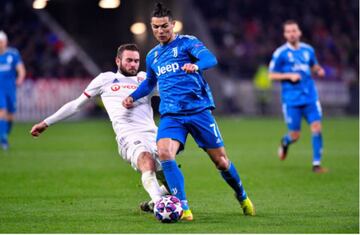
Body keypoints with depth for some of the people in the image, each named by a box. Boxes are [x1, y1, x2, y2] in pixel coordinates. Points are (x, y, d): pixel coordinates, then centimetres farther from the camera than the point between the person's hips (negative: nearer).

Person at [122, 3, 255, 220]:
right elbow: (150, 82, 35)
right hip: (171, 114, 4)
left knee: (220, 160, 3)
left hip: (198, 110, -4)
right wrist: (133, 97, 18)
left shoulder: (187, 42, -1)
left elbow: (210, 58, -20)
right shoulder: (153, 55, 16)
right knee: (164, 152, -25)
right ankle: (183, 208, -22)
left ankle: (242, 197, 32)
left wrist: (196, 65, -42)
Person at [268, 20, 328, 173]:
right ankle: (285, 143, 38)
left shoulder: (308, 50, 8)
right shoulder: (280, 53, -4)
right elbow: (271, 75, -1)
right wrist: (289, 76, -15)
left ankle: (316, 164, -3)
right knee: (295, 136, 0)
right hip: (291, 101, -3)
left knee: (316, 128, -11)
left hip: (310, 97, 3)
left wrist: (319, 70, 1)